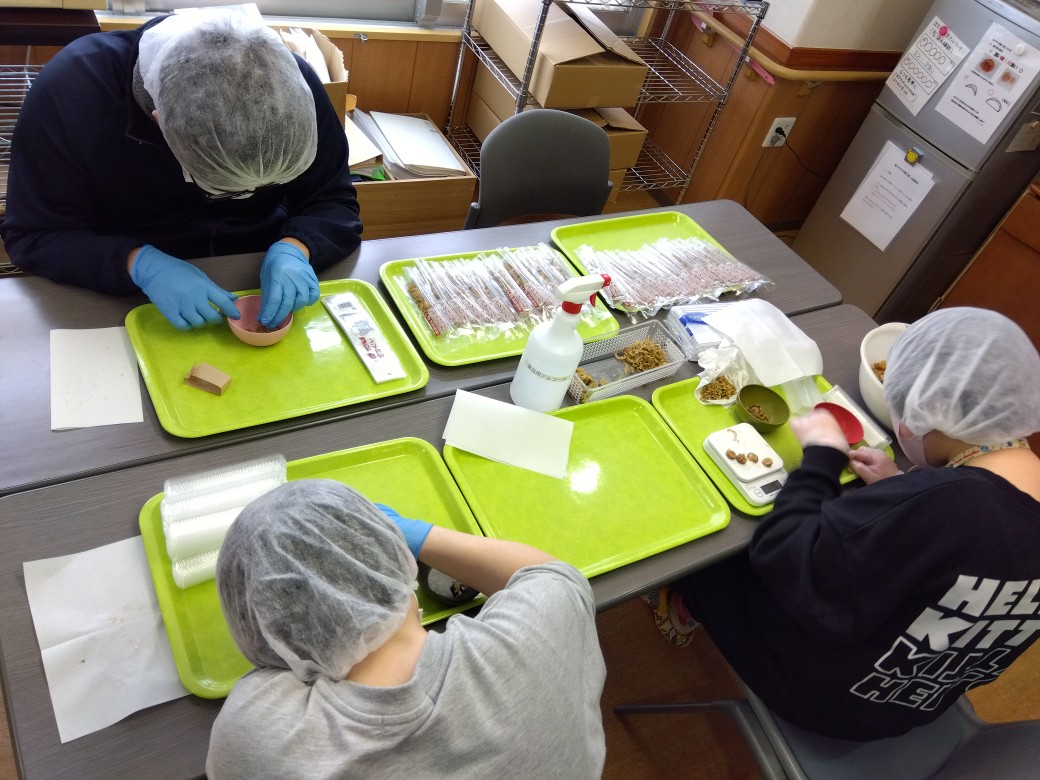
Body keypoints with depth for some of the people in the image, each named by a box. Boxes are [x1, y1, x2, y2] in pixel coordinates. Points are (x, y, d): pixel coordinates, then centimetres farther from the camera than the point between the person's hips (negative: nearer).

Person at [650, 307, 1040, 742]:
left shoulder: (937, 505, -40)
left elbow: (786, 560, -31)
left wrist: (822, 455, -19)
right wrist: (898, 490, -1)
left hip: (825, 693, -7)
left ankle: (684, 605, 41)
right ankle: (691, 605, 37)